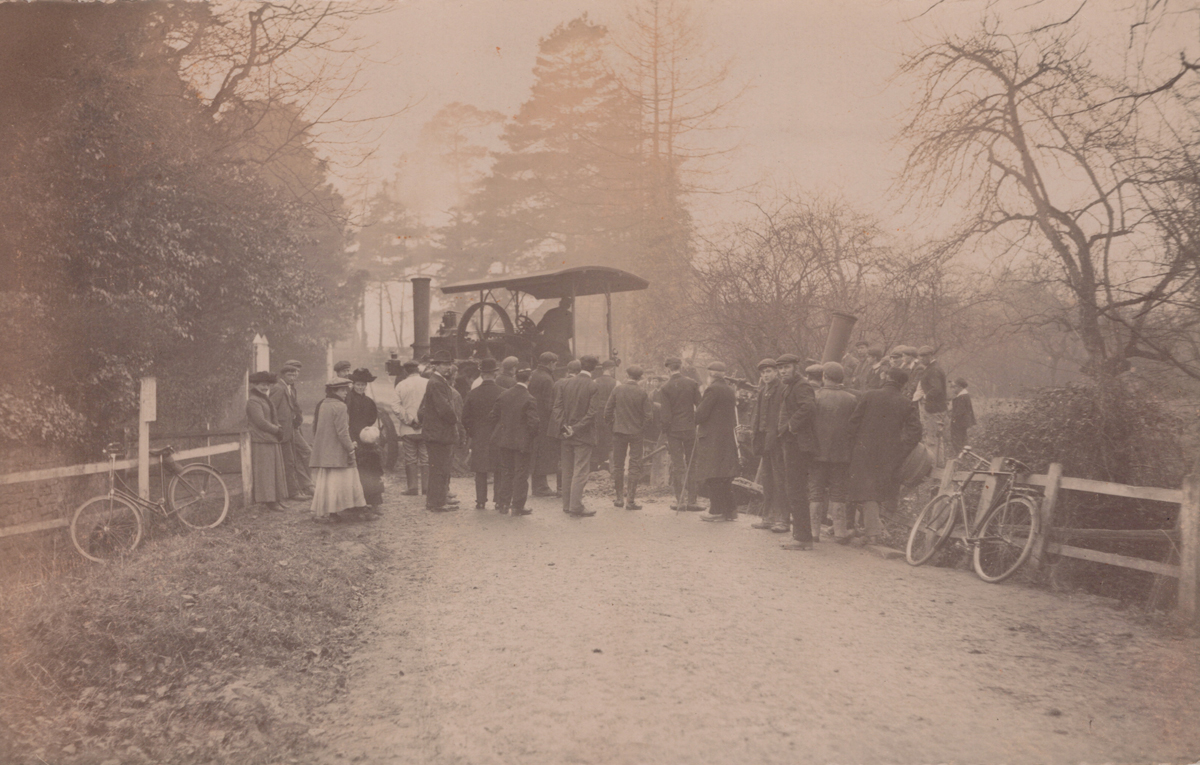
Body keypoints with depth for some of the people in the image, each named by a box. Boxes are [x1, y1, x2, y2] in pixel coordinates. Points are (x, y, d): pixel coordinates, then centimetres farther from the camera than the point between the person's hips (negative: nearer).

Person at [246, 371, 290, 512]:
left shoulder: (266, 399, 20)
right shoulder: (253, 401, -11)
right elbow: (261, 422, -19)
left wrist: (278, 427, 4)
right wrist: (277, 430, -10)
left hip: (272, 440, 10)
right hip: (261, 441, -10)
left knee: (275, 471, 11)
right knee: (265, 471, -5)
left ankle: (274, 500, 18)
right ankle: (269, 501, -1)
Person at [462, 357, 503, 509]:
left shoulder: (472, 394, -2)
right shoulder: (503, 393, -8)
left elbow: (465, 417, 2)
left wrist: (471, 434, 16)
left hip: (478, 438, 1)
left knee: (480, 472, 8)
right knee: (499, 471, 6)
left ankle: (480, 501, 9)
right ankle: (499, 501, 6)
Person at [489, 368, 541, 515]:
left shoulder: (503, 395, 0)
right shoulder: (529, 399, -15)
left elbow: (492, 417, 3)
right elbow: (533, 423, -18)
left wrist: (496, 433, 15)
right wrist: (533, 435, 1)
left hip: (503, 440, 5)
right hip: (522, 442, -4)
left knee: (505, 471, 15)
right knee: (521, 473, 5)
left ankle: (503, 503, 21)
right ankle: (517, 506, 9)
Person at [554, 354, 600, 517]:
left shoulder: (567, 383, 4)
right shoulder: (593, 386, -11)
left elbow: (557, 406, 2)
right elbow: (592, 412, -17)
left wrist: (565, 424, -3)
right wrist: (577, 428, -12)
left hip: (567, 436, 5)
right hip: (583, 436, -5)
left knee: (567, 471, 13)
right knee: (580, 472, -2)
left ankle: (567, 505, 19)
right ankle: (576, 507, -2)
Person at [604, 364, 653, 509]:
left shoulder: (617, 389, -5)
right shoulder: (642, 393, -9)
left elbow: (607, 410, -3)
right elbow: (648, 415, -10)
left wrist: (611, 426, 10)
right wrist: (641, 426, 7)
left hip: (619, 431, 2)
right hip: (636, 432, -2)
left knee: (618, 465, 12)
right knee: (635, 466, 4)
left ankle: (619, 498, 17)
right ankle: (631, 500, 1)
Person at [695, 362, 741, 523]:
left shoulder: (712, 390, -13)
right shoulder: (730, 390, 12)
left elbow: (701, 413, -15)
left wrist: (696, 422, 4)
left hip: (711, 437, -8)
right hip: (728, 436, 8)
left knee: (712, 476, -3)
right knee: (725, 476, 13)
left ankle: (717, 511, -3)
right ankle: (730, 509, 16)